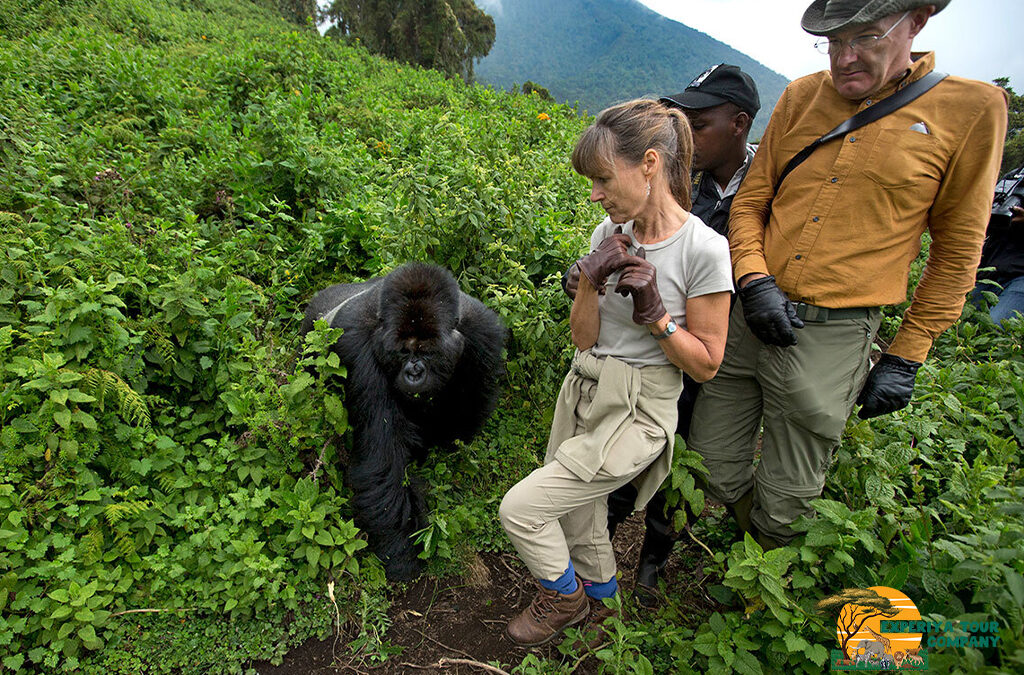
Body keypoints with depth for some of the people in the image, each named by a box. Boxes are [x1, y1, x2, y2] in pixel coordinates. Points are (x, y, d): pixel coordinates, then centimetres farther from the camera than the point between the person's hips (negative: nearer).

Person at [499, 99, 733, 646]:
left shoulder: (704, 249, -16)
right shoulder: (610, 234, 1)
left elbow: (706, 364, -8)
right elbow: (583, 339, 1)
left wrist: (654, 314, -21)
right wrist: (591, 280, -16)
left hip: (636, 415, -6)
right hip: (583, 394, 6)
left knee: (520, 508, -7)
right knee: (577, 518, 18)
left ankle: (564, 596, 25)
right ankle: (599, 600, 51)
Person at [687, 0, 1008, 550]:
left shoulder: (972, 108, -1)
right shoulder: (801, 96, 8)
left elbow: (957, 252, 3)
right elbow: (749, 202, 9)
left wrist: (906, 357, 2)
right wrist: (753, 280, -9)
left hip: (831, 339, -3)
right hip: (747, 318, 3)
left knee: (783, 505, 8)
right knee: (711, 474, 12)